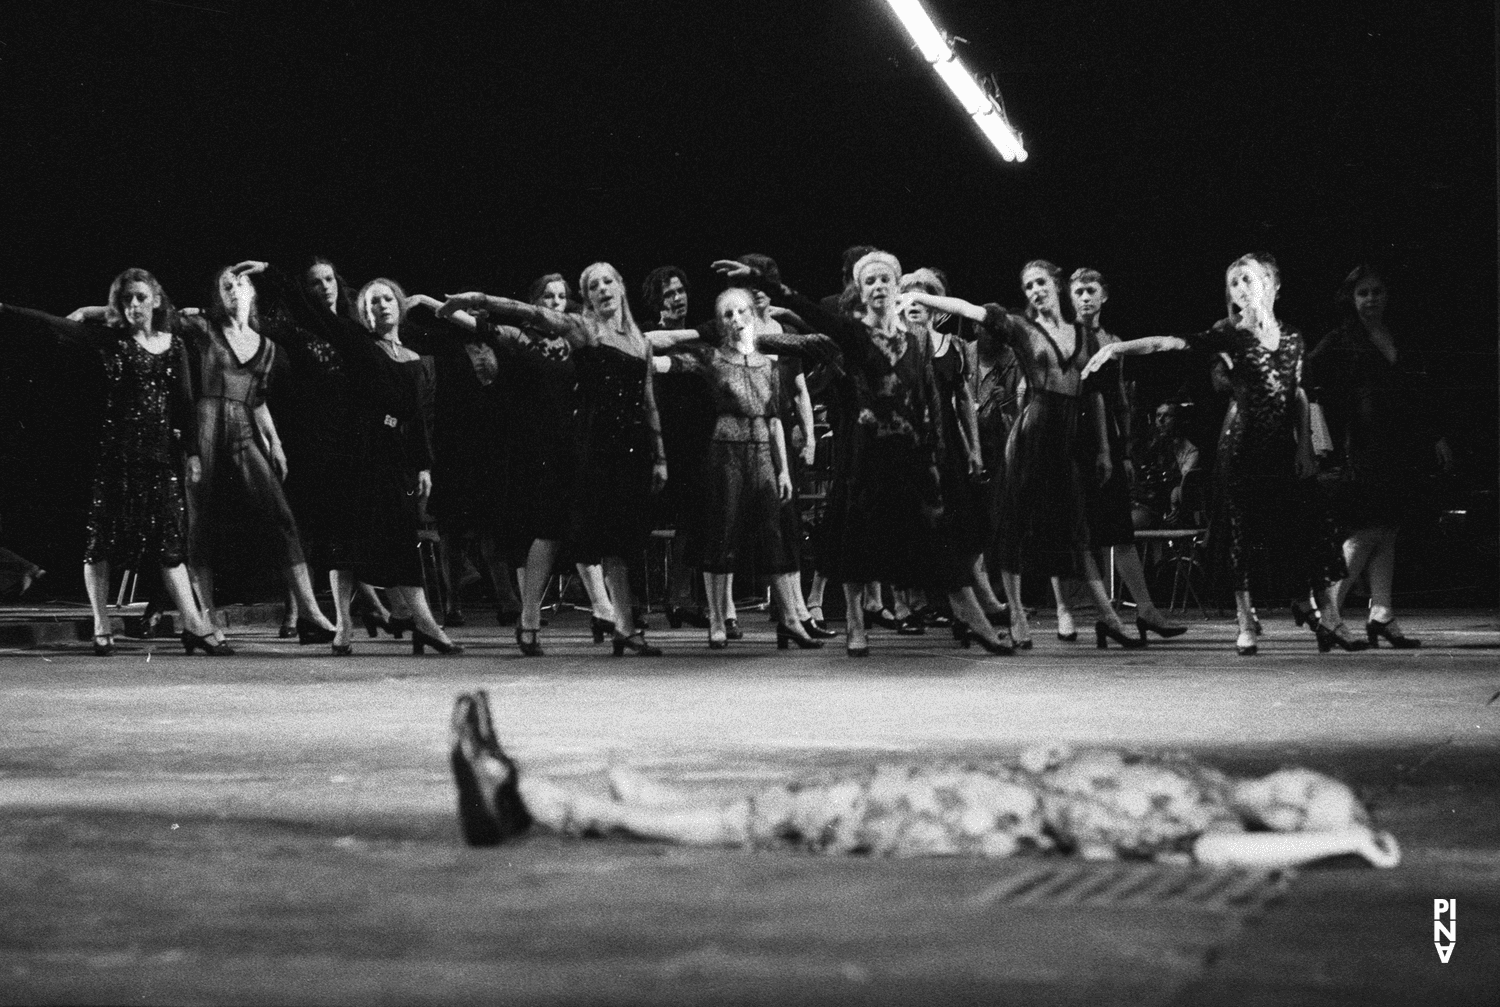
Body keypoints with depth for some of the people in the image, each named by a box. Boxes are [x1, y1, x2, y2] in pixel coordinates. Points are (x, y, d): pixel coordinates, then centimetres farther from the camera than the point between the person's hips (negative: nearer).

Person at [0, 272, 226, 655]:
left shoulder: (174, 346, 8)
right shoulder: (110, 339, 1)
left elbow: (184, 403, 9)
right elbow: (56, 325, -8)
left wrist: (192, 451, 4)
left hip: (160, 450, 2)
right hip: (115, 448, -2)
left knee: (169, 537, 2)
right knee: (101, 536, -1)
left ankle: (194, 624, 2)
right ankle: (102, 628, 5)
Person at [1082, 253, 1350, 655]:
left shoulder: (1291, 337, 9)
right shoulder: (1231, 334, -1)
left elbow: (1299, 396, 12)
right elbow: (1170, 343, -10)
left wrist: (1304, 446, 6)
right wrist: (1119, 347, -21)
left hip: (1283, 445, 3)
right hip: (1243, 443, -3)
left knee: (1310, 529, 1)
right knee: (1245, 531, -2)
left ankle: (1327, 619, 7)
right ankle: (1246, 625, 5)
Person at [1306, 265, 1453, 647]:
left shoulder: (1403, 340, 16)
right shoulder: (1339, 343, -1)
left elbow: (1423, 394, 20)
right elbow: (1309, 380, -7)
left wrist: (1437, 436, 15)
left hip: (1401, 450, 6)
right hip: (1363, 450, -6)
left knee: (1387, 532, 6)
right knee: (1369, 531, -11)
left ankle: (1382, 616, 8)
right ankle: (1328, 609, -2)